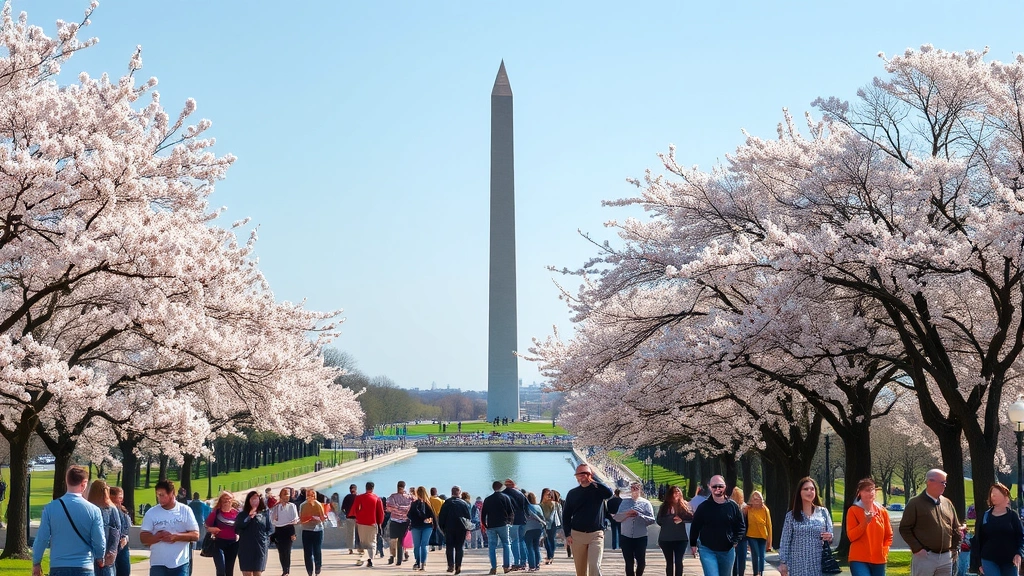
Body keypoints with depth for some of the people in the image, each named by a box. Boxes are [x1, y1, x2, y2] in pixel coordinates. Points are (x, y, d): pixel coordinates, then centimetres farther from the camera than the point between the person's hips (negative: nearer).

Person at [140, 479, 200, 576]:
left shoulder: (185, 510, 0)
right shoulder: (151, 513, 1)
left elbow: (195, 535, -3)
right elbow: (143, 537, -1)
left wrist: (176, 536, -18)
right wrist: (158, 537, -21)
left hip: (180, 563, 0)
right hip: (158, 564, 0)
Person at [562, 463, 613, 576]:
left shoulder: (598, 489, 2)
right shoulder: (572, 493, 7)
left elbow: (609, 493, -21)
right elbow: (566, 515, 8)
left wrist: (593, 481, -16)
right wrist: (567, 534, -1)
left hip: (596, 534, -2)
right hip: (577, 535, 3)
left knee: (594, 566, -14)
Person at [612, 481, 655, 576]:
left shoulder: (646, 503, 3)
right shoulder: (624, 502, 10)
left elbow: (651, 520, -6)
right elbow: (617, 517, 5)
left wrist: (639, 515, -17)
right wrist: (626, 514, -12)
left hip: (641, 537, -1)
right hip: (625, 537, 1)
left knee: (641, 562, 1)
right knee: (629, 562, 4)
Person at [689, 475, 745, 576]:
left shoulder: (733, 506, 0)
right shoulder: (703, 506, -5)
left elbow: (741, 527, 7)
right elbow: (695, 527, 4)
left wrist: (735, 541, -6)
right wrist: (693, 544, 6)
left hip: (727, 551, 3)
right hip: (707, 550, -3)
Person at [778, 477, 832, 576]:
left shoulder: (823, 512, 7)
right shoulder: (791, 515, 4)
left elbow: (830, 534, 10)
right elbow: (785, 541, 4)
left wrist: (829, 537, -13)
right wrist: (783, 562, -1)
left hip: (819, 564, 1)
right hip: (798, 565, -1)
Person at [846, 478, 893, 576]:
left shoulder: (882, 511, 8)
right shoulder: (853, 510, -3)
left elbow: (889, 535, 17)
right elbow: (851, 536, -8)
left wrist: (885, 551, 3)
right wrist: (865, 522, -19)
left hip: (878, 560, 4)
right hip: (859, 560, -4)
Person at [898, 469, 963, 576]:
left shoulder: (947, 503, 13)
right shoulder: (915, 503, -4)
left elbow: (956, 528, 20)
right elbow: (904, 529, -7)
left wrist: (954, 547, 9)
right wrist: (917, 549, -13)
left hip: (946, 558, 5)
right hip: (924, 556, -5)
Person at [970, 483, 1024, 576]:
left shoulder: (1013, 515, 4)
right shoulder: (983, 517, 6)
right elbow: (978, 541, 7)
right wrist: (978, 563, 3)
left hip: (1010, 561, 0)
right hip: (989, 561, 0)